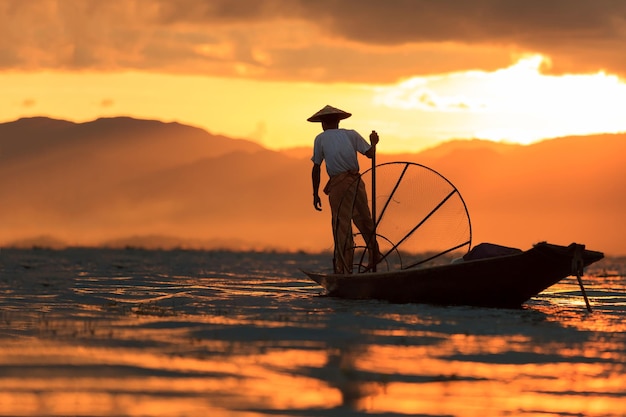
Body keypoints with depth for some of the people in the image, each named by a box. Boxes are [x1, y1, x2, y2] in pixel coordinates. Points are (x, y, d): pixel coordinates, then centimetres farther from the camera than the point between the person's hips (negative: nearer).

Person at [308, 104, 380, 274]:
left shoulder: (320, 139, 9)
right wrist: (373, 142, 24)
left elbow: (316, 168, 6)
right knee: (364, 220, 15)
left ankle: (344, 269, -4)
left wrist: (315, 194, 9)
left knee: (341, 227, -1)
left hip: (337, 185, -2)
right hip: (355, 182, 2)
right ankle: (374, 256, 21)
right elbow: (370, 153, 4)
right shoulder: (351, 134, 13)